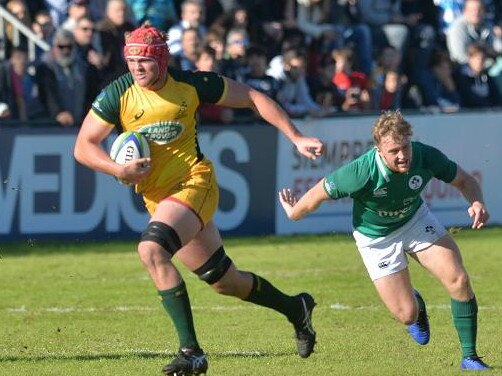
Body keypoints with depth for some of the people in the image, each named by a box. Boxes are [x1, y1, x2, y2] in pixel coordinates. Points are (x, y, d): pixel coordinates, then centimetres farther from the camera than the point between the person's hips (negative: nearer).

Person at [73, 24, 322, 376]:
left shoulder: (191, 84, -11)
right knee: (223, 280, 14)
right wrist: (120, 170, -22)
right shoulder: (118, 93, -6)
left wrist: (296, 138, -4)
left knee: (151, 250, -30)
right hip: (157, 197, 5)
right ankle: (295, 308, 41)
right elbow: (83, 146, -4)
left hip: (194, 182, -5)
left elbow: (253, 98, -1)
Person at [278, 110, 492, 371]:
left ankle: (469, 357, 1)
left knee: (459, 281, -15)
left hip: (416, 220, 3)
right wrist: (293, 213, 0)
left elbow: (464, 180, -9)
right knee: (407, 315, -7)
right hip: (376, 238, -3)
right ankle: (415, 303, 34)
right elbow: (318, 193, -18)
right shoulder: (360, 173, -37)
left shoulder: (426, 157, -27)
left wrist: (477, 203, -30)